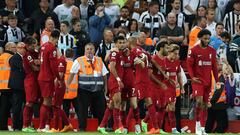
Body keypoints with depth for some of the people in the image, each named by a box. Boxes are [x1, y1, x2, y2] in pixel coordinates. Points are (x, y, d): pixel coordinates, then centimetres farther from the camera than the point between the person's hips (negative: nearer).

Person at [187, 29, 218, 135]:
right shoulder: (194, 50, -5)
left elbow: (214, 67, 13)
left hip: (208, 81, 5)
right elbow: (189, 65, -4)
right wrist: (192, 77, -17)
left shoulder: (212, 51, 9)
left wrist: (217, 80, 10)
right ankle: (197, 125, -7)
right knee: (199, 101, -20)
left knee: (205, 104, 7)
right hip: (197, 80, -5)